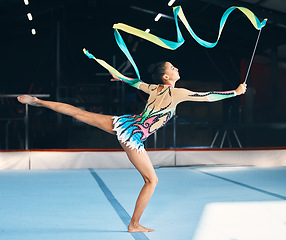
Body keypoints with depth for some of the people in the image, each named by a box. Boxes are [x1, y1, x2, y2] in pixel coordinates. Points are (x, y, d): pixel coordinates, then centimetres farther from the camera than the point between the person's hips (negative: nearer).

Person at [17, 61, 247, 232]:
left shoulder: (154, 88, 12)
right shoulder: (178, 93, -7)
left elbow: (137, 82, 31)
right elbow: (209, 96, -3)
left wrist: (121, 77, 53)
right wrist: (236, 92, 9)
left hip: (123, 123, 7)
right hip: (133, 137, -7)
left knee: (81, 114, 17)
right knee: (152, 180, 7)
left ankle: (38, 101, 20)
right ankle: (134, 225, 14)